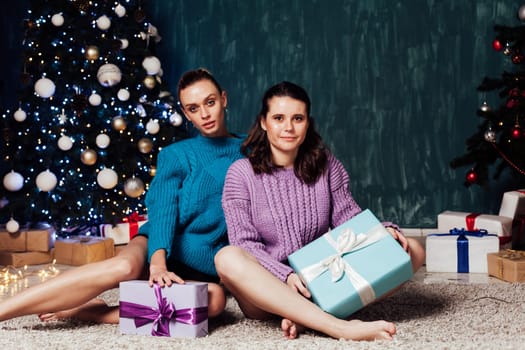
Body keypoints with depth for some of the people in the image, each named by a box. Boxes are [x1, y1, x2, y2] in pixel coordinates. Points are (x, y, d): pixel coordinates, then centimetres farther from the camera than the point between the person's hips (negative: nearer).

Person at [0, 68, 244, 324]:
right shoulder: (176, 155, 4)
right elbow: (162, 208, -13)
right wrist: (158, 262, -32)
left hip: (206, 264, 1)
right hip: (164, 247, -1)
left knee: (215, 299, -36)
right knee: (124, 266, -37)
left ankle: (83, 310, -35)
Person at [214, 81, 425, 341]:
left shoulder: (325, 165, 5)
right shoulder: (241, 173, -5)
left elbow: (349, 218, 7)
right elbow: (245, 243, -9)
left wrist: (384, 232, -14)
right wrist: (285, 275, -25)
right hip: (267, 292, -3)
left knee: (413, 250, -12)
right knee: (228, 258, -37)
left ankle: (306, 316, -28)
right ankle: (339, 327, -43)